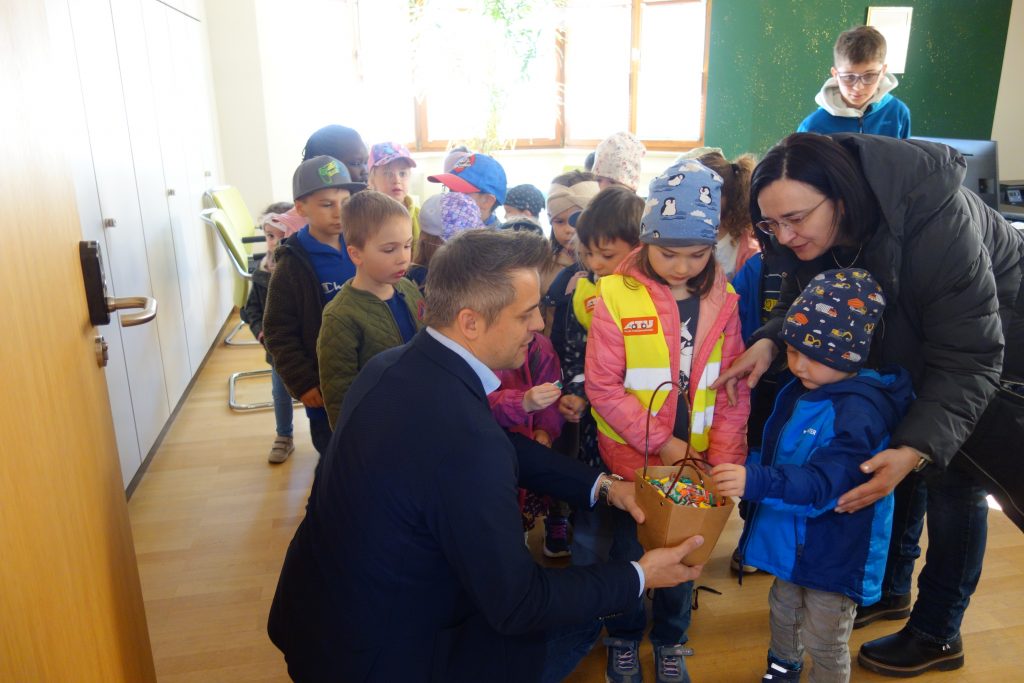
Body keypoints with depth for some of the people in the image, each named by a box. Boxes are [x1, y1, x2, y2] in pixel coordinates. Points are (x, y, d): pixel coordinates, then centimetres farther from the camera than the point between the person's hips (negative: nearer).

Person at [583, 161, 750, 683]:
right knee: (630, 551, 15)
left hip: (696, 462, 3)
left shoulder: (722, 300, -3)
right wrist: (659, 441, -15)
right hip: (631, 460, -3)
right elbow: (602, 387, -15)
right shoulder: (616, 296, -16)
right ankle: (624, 640, 40)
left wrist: (724, 458, -10)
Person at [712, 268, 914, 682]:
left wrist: (756, 482, -49)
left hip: (834, 551, -8)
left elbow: (823, 483, -38)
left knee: (824, 643, 13)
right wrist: (742, 468, 3)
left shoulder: (859, 411, -29)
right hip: (792, 537, 9)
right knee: (783, 609, 30)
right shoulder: (798, 390, -1)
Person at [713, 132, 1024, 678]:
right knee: (891, 459, 11)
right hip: (910, 337, 6)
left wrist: (915, 449, -48)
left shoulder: (937, 224, -41)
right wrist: (769, 341, -30)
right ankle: (889, 587, 33)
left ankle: (937, 634, 18)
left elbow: (968, 359, -37)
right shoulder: (816, 230, -23)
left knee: (952, 477, -1)